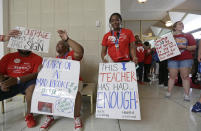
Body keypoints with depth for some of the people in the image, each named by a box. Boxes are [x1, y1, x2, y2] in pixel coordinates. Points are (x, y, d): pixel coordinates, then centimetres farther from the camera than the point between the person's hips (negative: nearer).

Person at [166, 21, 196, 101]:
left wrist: (184, 47, -10)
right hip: (173, 59, 0)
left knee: (185, 76, -2)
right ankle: (168, 92, 9)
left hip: (186, 59, 0)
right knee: (172, 76, 1)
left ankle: (187, 95, 1)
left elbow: (194, 47, 4)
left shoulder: (188, 36, 11)